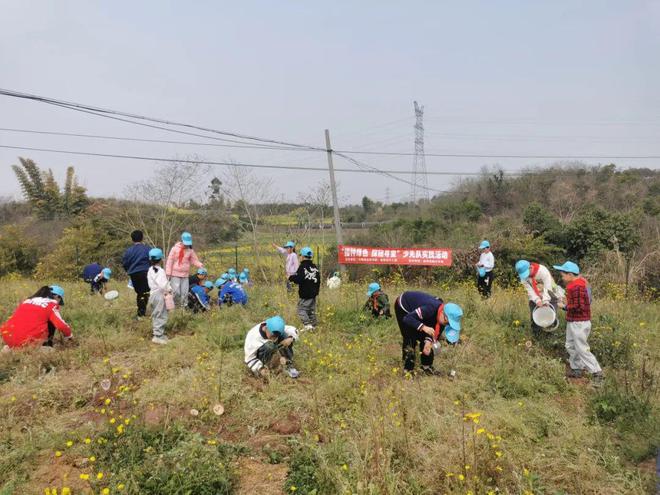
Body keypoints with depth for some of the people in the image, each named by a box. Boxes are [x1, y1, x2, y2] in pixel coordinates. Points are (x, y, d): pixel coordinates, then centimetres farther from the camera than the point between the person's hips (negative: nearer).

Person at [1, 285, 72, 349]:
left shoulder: (27, 300, 21)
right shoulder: (52, 305, 3)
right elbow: (61, 325, -2)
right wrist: (69, 335, 19)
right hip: (31, 341, -5)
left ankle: (10, 347, 15)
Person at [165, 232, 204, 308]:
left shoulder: (190, 250, 5)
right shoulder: (175, 249, -5)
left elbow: (194, 260, 8)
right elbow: (170, 261, -4)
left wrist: (200, 265, -14)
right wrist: (168, 273, -7)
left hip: (185, 275, 3)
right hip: (175, 274, -3)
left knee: (184, 293, 4)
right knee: (176, 292, -9)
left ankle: (183, 306, 14)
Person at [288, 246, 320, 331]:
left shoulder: (303, 266, -14)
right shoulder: (314, 267, 8)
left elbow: (298, 279, -21)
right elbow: (318, 280, 14)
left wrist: (291, 278, -3)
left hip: (305, 294, -7)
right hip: (313, 293, 7)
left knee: (301, 310, -3)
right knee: (312, 310, 14)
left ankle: (307, 325, -15)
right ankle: (313, 325, 17)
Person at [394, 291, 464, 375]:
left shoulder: (445, 316, -19)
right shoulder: (430, 308, -41)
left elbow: (436, 332, -9)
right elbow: (407, 318, -43)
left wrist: (429, 341, -28)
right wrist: (423, 327, -54)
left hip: (416, 309, 7)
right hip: (403, 306, -7)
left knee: (424, 338, 1)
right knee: (410, 339, -12)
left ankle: (427, 367, 14)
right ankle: (408, 369, -2)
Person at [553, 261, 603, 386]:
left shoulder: (576, 287, -23)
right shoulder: (580, 281, 9)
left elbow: (578, 307, -25)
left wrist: (565, 306, -13)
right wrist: (568, 303, 9)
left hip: (579, 323, -10)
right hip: (573, 322, 10)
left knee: (582, 349, -5)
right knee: (571, 346, 18)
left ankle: (597, 373, 0)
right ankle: (576, 369, 27)